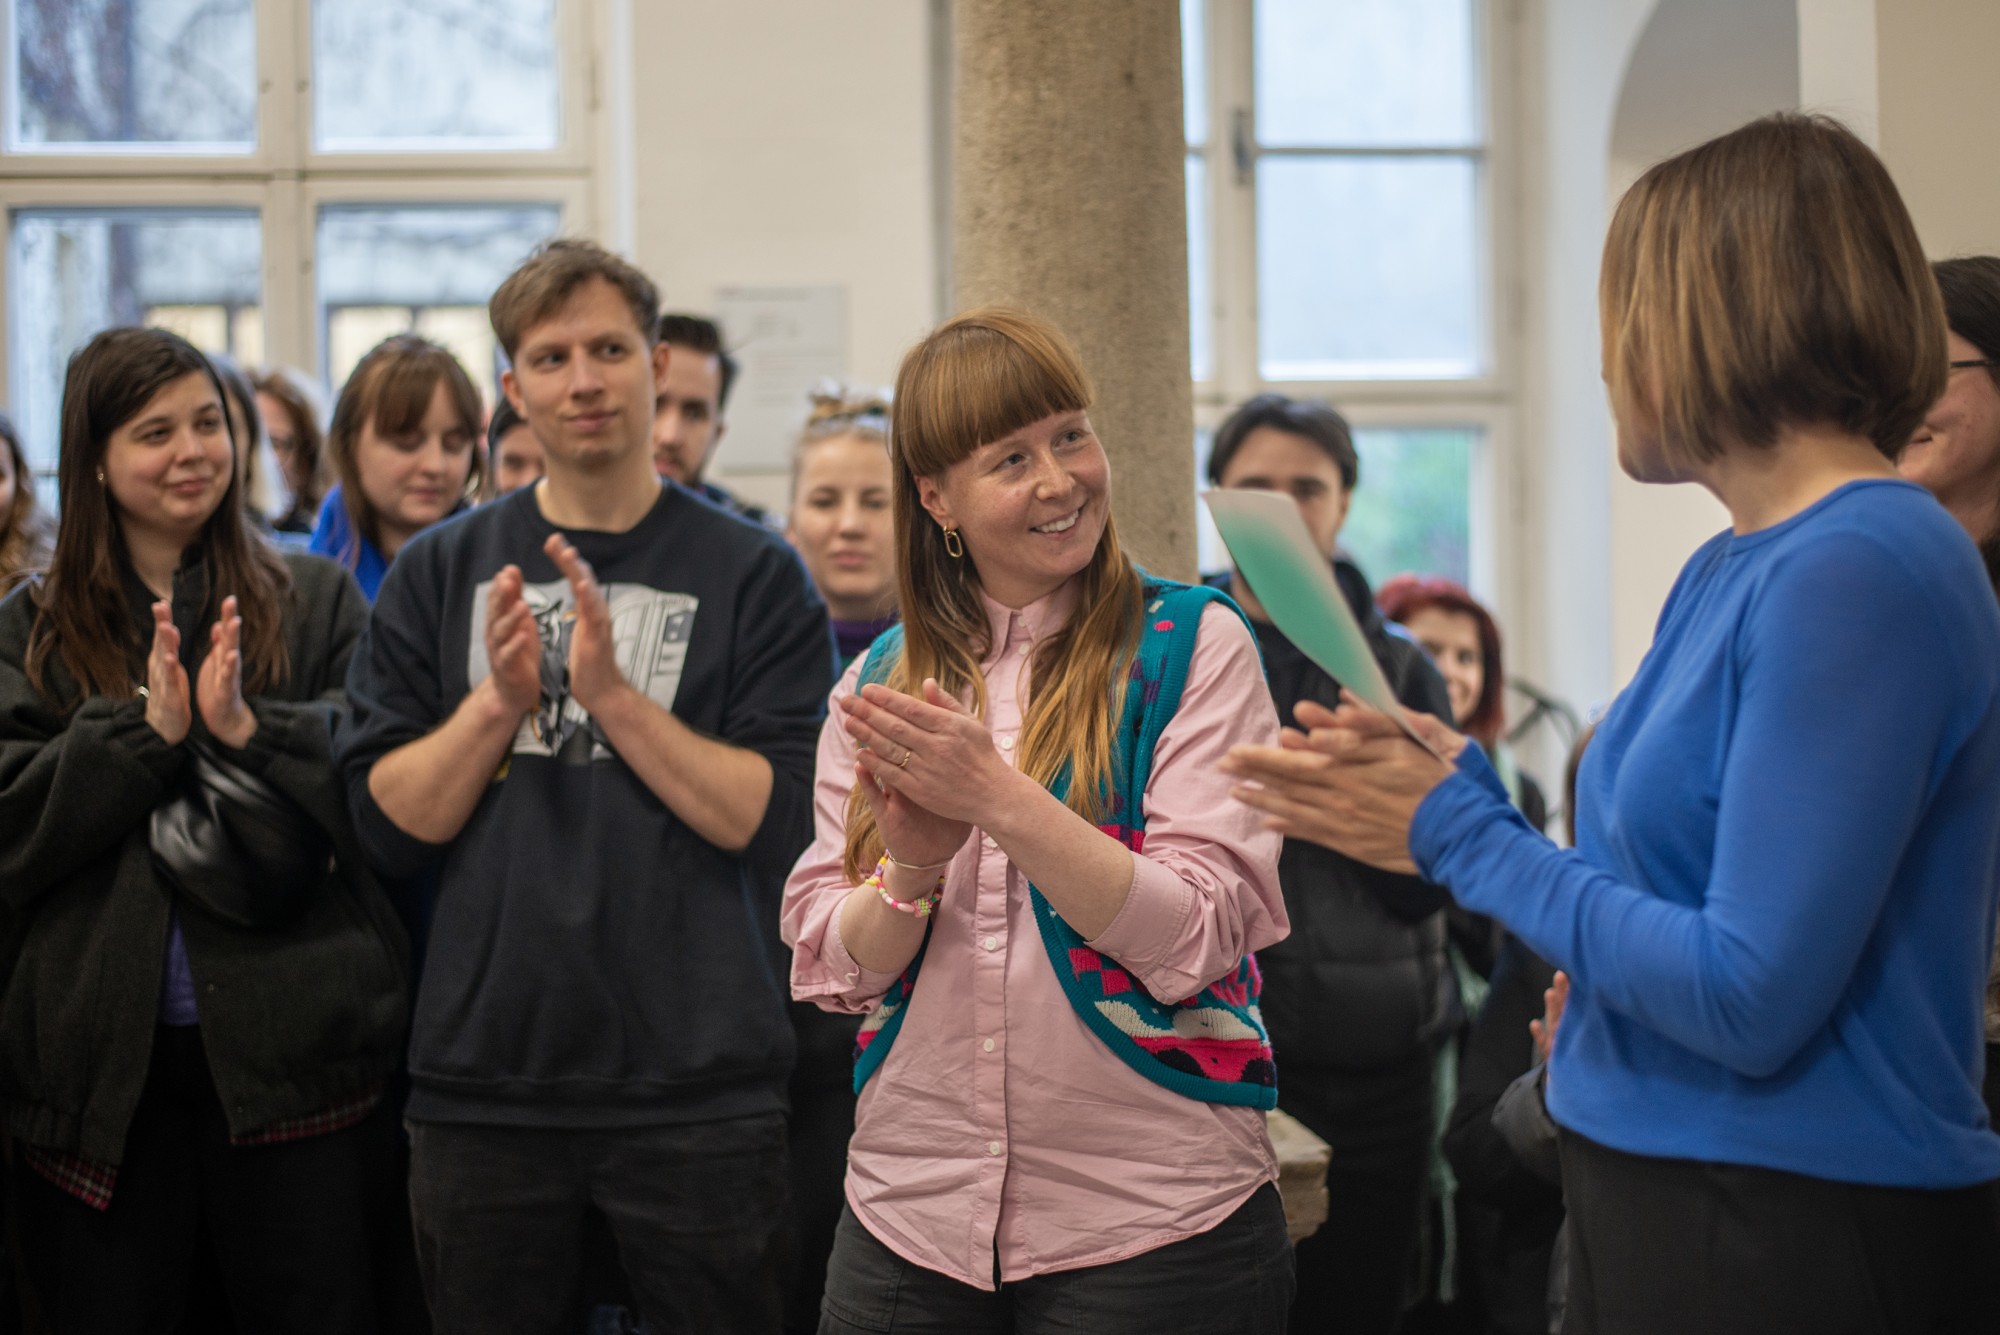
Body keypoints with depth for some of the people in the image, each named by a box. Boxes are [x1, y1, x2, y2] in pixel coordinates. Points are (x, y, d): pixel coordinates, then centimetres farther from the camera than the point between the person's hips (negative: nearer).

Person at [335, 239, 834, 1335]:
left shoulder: (752, 574, 1)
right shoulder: (439, 575, 8)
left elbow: (777, 823, -8)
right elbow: (388, 824, 2)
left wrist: (612, 692, -15)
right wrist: (496, 701, -13)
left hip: (698, 1088, -2)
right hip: (483, 1077, 2)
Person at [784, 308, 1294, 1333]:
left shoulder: (1194, 646, -5)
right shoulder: (878, 684, 7)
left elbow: (1196, 940, -14)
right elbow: (831, 969, 3)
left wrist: (996, 796, -22)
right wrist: (914, 868, -16)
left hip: (1151, 1215, -3)